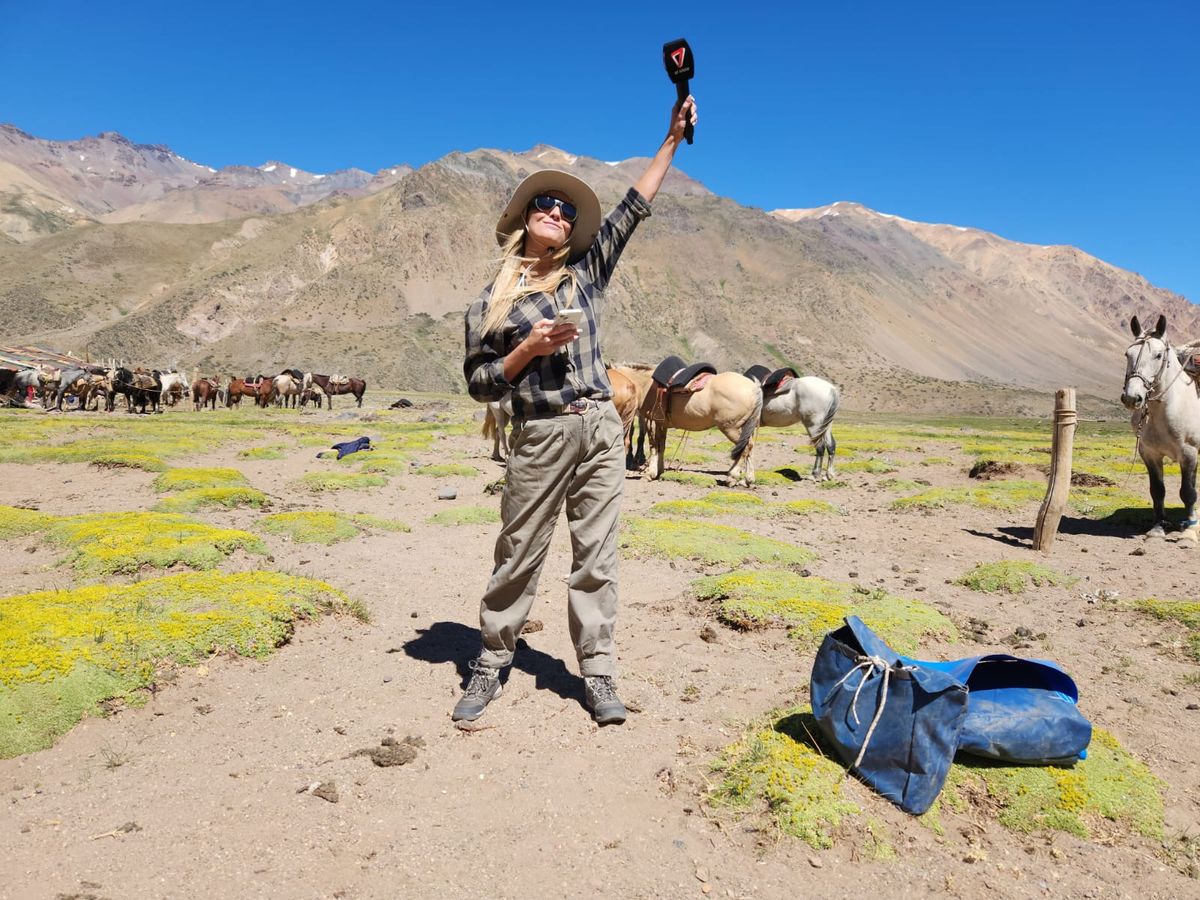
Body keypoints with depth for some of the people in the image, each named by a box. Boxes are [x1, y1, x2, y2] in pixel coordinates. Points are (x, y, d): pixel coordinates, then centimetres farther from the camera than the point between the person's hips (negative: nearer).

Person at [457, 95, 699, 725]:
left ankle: (598, 675, 14)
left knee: (596, 558, 5)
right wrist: (529, 349, -11)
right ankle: (490, 666, 20)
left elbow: (634, 208, 11)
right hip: (542, 436, -2)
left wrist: (672, 139, 10)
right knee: (519, 556, 4)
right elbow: (479, 383, 3)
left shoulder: (586, 273, 13)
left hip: (601, 430, 3)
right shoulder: (493, 301, 5)